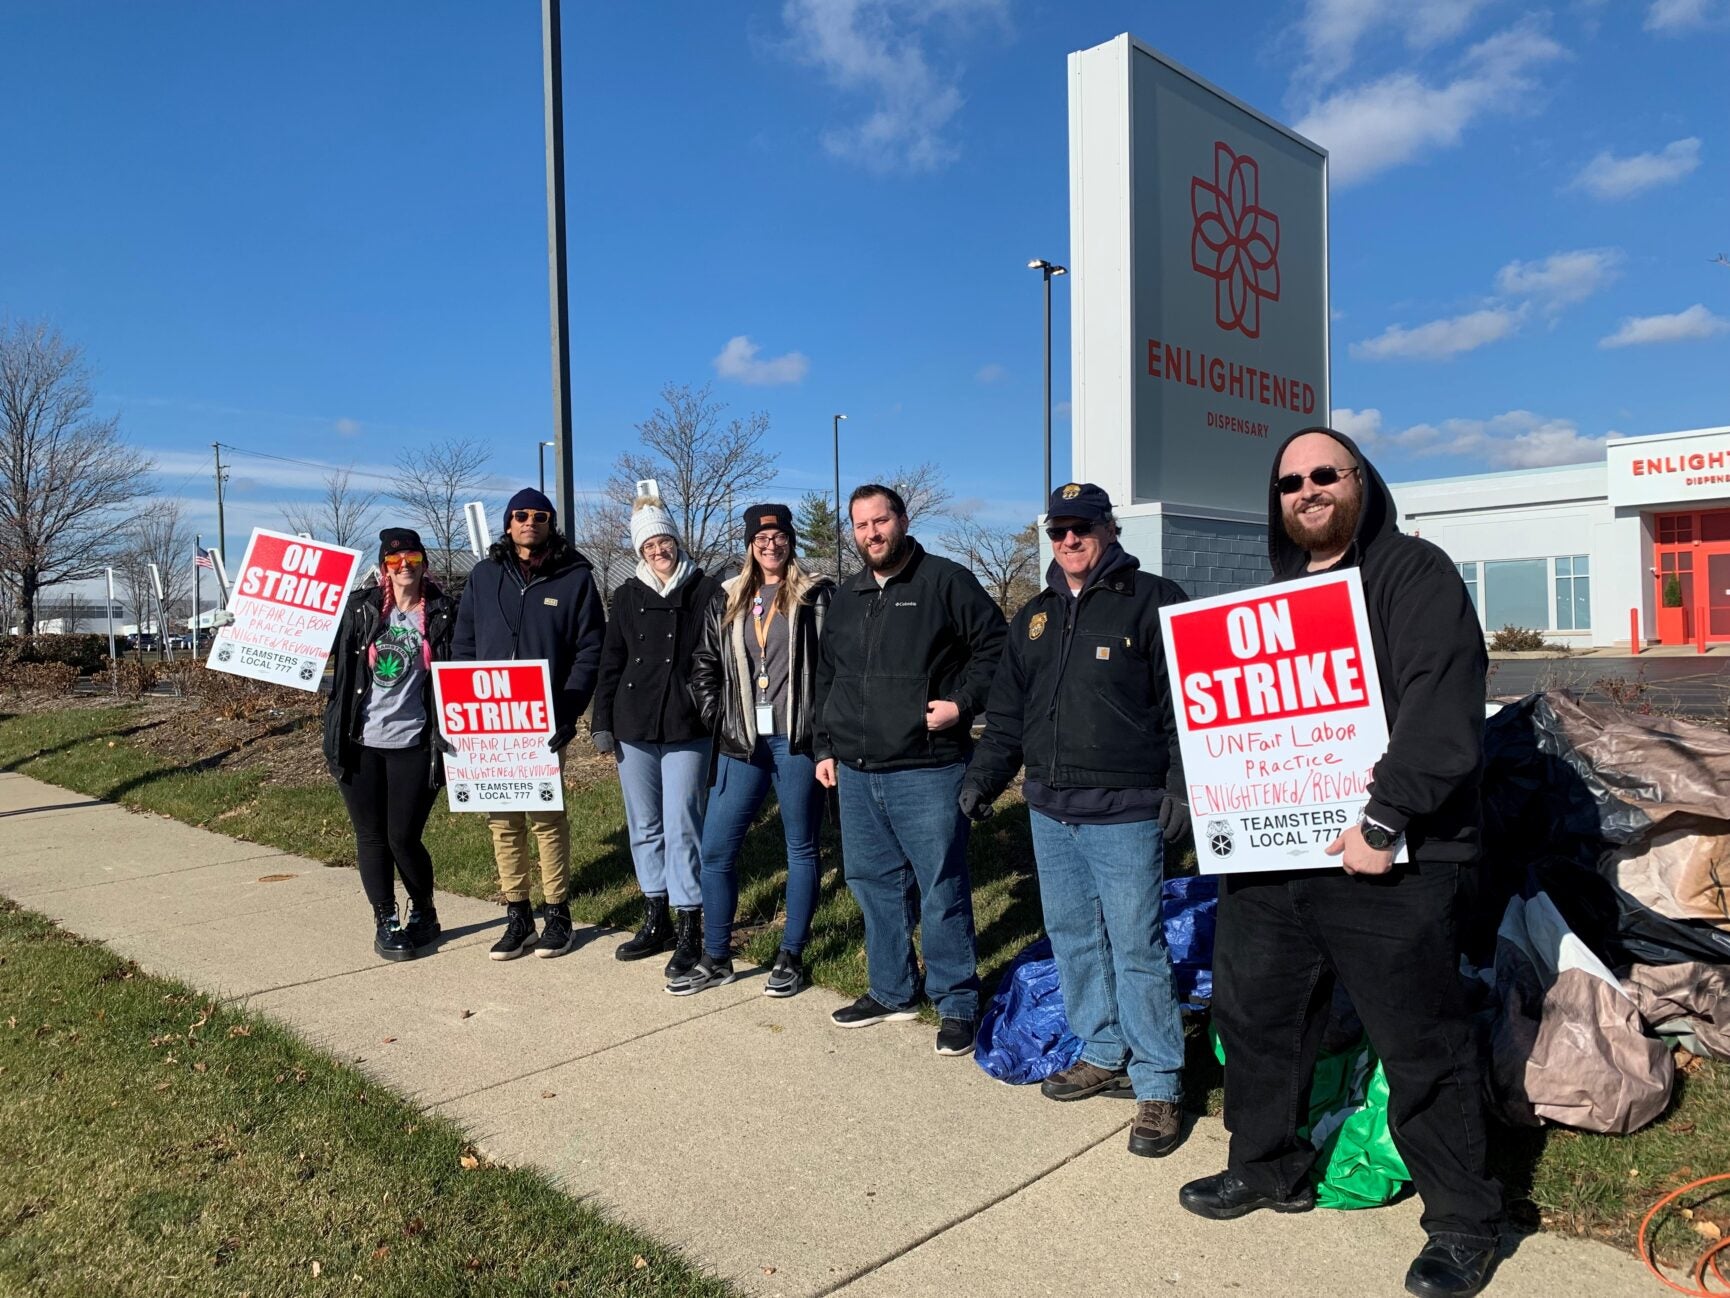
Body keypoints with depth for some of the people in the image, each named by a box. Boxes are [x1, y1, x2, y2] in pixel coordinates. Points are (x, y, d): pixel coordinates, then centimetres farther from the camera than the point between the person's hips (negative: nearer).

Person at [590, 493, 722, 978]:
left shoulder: (706, 592, -1)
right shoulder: (628, 595, 9)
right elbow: (610, 662, 12)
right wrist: (602, 724, 9)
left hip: (687, 730, -4)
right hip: (634, 728, 4)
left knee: (681, 828, -4)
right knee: (644, 827, 12)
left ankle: (689, 929, 6)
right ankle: (655, 920, 25)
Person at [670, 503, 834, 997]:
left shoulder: (817, 595, -1)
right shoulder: (727, 601, 11)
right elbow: (704, 666, 16)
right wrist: (718, 718, 6)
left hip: (797, 742, -4)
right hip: (741, 745, 4)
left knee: (801, 848, 7)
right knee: (715, 849, 4)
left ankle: (791, 957, 19)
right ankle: (716, 958, 18)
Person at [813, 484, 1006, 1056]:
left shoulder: (947, 581, -4)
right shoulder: (847, 597, 15)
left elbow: (995, 646, -3)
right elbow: (826, 679, 22)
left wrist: (962, 702, -13)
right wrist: (825, 746, 17)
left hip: (927, 770, -6)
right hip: (856, 772, 7)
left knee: (941, 890, -1)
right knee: (874, 882, 15)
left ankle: (957, 1003, 13)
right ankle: (891, 990, 30)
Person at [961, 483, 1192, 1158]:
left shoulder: (1152, 601, -3)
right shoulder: (1034, 616, 16)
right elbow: (1008, 710, 20)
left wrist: (1180, 785, -14)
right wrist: (983, 774, 12)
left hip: (1125, 814, -6)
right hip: (1049, 810, 7)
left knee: (1136, 947, -3)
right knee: (1072, 938, 13)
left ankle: (1159, 1085, 11)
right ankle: (1104, 1055, 29)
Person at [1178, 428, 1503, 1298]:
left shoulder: (1416, 574, -7)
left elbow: (1440, 708, -18)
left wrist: (1385, 820, -23)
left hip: (1386, 864, -7)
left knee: (1421, 1046, 4)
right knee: (1252, 1012, 17)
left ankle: (1463, 1222, 25)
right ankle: (1268, 1168, 37)